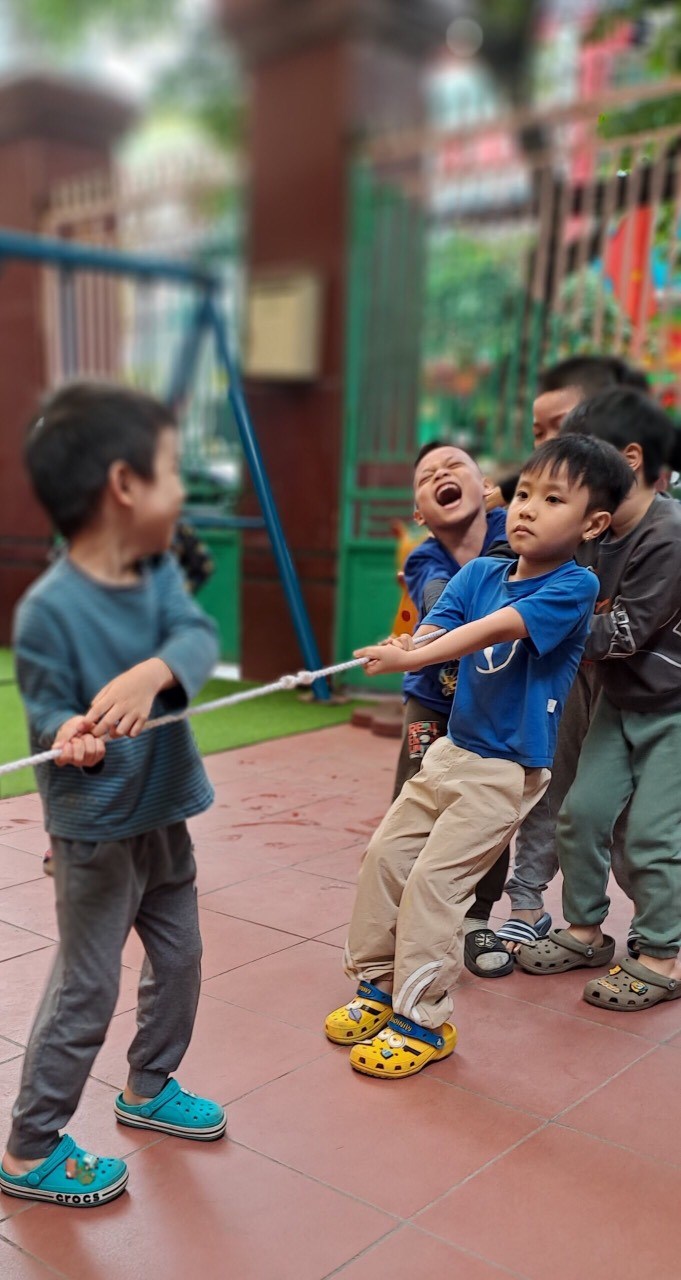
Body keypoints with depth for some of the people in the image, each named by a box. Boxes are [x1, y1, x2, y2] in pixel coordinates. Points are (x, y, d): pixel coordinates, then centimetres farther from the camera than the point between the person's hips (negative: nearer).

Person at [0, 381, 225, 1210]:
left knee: (179, 961, 20)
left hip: (164, 815, 8)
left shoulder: (159, 572, -2)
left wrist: (152, 673, -37)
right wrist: (73, 737, -40)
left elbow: (197, 637, -18)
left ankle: (147, 1089, 44)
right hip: (94, 831, -7)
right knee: (86, 990, 2)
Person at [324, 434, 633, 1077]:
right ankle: (377, 984, 29)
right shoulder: (479, 574, 3)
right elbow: (435, 627, -10)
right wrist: (402, 649, -33)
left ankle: (423, 1022, 10)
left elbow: (497, 628, -29)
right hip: (451, 751, 7)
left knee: (432, 883, -7)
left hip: (505, 770, -7)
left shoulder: (573, 587, -15)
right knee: (384, 857, 11)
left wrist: (413, 657, -39)